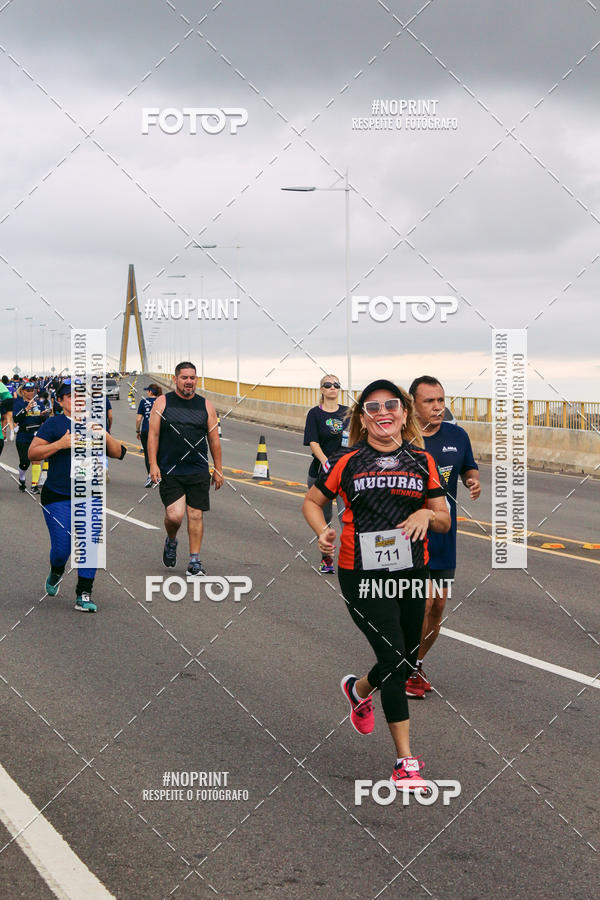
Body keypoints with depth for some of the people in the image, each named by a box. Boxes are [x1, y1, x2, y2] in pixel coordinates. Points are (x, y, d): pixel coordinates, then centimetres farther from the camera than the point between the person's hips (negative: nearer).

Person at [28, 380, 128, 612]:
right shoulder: (53, 424, -1)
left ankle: (83, 595, -1)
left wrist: (105, 436, -8)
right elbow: (33, 453, -8)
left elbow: (118, 453, 10)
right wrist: (60, 444, -19)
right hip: (57, 497, -3)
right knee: (62, 548, -3)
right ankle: (56, 573, 32)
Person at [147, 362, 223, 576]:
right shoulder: (162, 403, 3)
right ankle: (171, 541, 21)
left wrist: (218, 470, 9)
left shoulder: (206, 406, 8)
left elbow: (214, 440, 11)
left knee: (196, 515, -1)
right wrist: (153, 465, -7)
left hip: (198, 472, 2)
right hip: (169, 472, -2)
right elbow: (153, 435, 2)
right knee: (174, 515, -12)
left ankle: (195, 561, 6)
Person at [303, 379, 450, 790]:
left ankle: (359, 689, 49)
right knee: (394, 657, -12)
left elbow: (445, 521, 12)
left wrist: (427, 514, -11)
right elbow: (312, 502, 11)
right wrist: (323, 531, -9)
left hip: (412, 572, 4)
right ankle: (406, 761, -5)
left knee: (407, 660, 14)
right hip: (362, 574, -4)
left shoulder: (422, 461, 7)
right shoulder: (347, 461, 0)